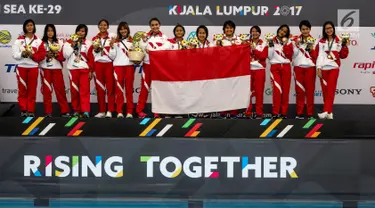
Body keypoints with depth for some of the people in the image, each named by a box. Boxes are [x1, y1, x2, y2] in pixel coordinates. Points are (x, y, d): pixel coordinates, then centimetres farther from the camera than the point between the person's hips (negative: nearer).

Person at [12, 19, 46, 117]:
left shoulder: (38, 41, 5)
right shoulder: (19, 40, 3)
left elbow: (42, 55, -2)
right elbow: (14, 54, -2)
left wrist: (32, 55, -17)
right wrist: (22, 54, -20)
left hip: (33, 67, 0)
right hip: (21, 67, 0)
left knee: (32, 90, 1)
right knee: (22, 89, 2)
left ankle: (31, 110, 6)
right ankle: (23, 110, 8)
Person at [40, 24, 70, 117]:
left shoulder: (59, 43, 8)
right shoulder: (42, 43, 4)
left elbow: (63, 57, 4)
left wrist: (56, 54, -14)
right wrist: (46, 55, -16)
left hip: (57, 69, 1)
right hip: (45, 69, -1)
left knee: (60, 89, -2)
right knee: (46, 90, 0)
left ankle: (65, 111, 1)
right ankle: (48, 112, 5)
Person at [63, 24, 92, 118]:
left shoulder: (88, 43, 6)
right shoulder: (69, 42, 8)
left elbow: (90, 58, 5)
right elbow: (66, 55, 0)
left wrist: (90, 70, 1)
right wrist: (72, 46, -8)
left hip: (84, 69, -1)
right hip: (73, 69, 1)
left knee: (85, 90, -8)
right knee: (74, 90, 4)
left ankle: (85, 111, -13)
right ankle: (76, 110, 11)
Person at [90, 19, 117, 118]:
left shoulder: (112, 37, 2)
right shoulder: (95, 39, 11)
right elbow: (91, 54, 12)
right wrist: (91, 69, 4)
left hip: (109, 64, -3)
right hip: (98, 65, 3)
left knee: (110, 87, -3)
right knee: (99, 88, 4)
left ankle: (110, 111, -1)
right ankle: (101, 111, 9)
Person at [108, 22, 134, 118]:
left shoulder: (132, 41, 10)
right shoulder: (115, 42, 8)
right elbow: (112, 57, 5)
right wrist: (112, 47, -8)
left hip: (129, 65, 0)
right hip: (118, 66, 0)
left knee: (129, 89, 1)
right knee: (119, 89, -1)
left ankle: (129, 112, 3)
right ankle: (119, 112, 1)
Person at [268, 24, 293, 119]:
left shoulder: (288, 42, 9)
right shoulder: (272, 41, 8)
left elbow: (289, 55, -3)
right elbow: (270, 56, 1)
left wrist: (285, 45, -8)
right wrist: (271, 46, -11)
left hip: (286, 67, 2)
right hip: (275, 67, -2)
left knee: (285, 90, 0)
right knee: (277, 90, -13)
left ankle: (284, 112, 5)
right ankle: (275, 112, -9)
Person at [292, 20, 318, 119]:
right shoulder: (296, 40, 6)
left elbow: (316, 56, 1)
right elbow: (293, 54, 2)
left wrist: (311, 49, -17)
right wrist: (297, 46, -12)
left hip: (310, 67, -1)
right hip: (298, 67, 1)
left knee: (310, 90, -1)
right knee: (299, 90, 1)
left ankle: (310, 113, 3)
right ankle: (299, 113, 5)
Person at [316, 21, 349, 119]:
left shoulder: (339, 41, 7)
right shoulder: (321, 42, 8)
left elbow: (343, 56, 7)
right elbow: (319, 55, 3)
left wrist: (344, 46, -8)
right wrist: (318, 68, -5)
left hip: (334, 68, -1)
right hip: (323, 68, 2)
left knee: (330, 90, -11)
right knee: (325, 90, 2)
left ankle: (326, 111, -20)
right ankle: (329, 112, 9)